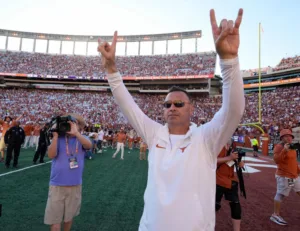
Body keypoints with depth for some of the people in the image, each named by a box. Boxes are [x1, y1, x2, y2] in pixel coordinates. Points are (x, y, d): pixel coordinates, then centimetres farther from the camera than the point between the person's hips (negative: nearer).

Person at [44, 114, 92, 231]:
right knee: (55, 218, 9)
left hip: (75, 185, 1)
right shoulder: (59, 138, -2)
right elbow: (51, 155, -15)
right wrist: (55, 135, -19)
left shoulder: (81, 139, -2)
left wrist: (75, 132, -33)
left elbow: (89, 145, -24)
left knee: (69, 216, 20)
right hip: (57, 185, -1)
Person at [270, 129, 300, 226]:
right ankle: (275, 215, 6)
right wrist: (284, 150, -34)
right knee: (281, 195, -5)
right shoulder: (279, 147, -16)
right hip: (284, 176, -9)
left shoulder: (292, 146, 11)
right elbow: (276, 160, -28)